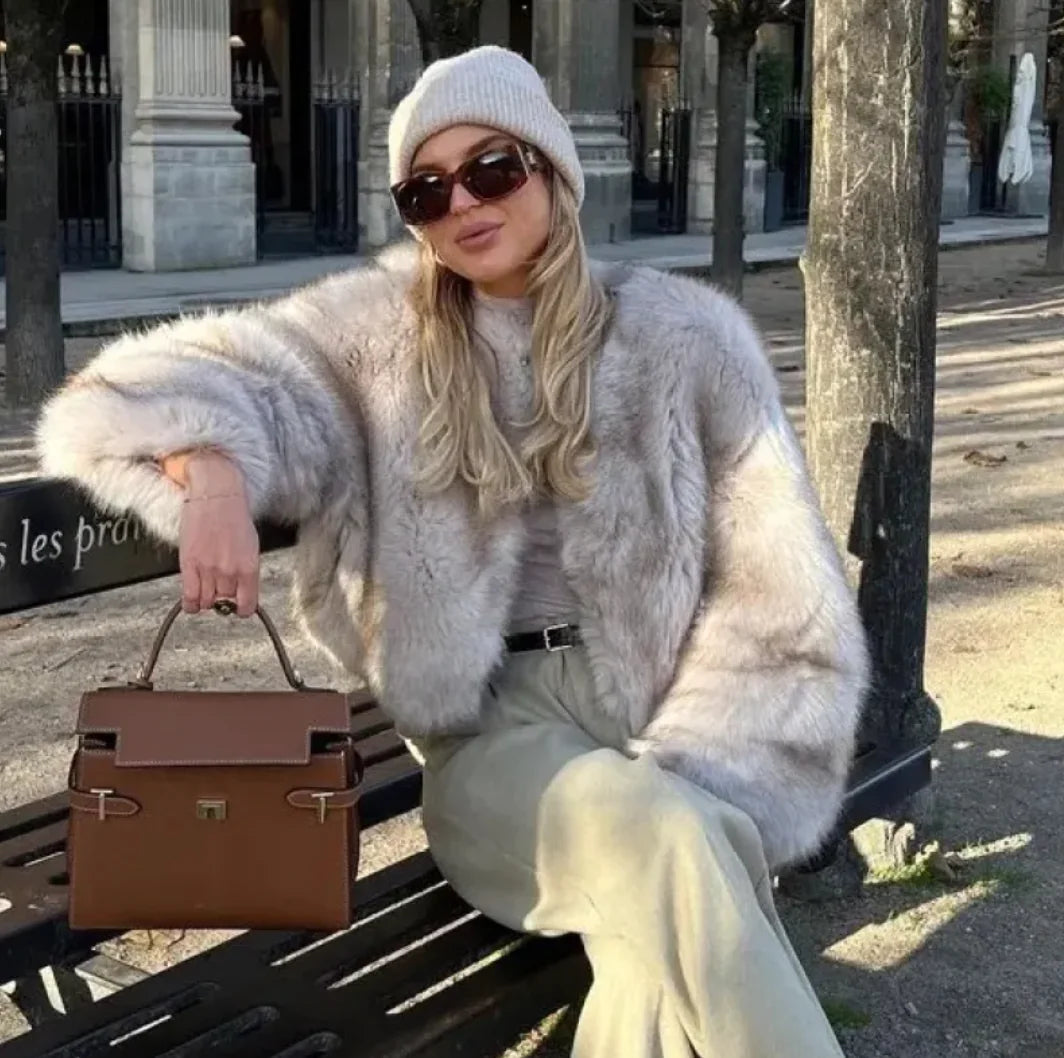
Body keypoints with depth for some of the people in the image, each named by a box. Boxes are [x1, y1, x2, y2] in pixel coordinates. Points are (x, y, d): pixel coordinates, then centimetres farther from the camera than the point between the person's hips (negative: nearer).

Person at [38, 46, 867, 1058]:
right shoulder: (385, 332, 6)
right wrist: (214, 479, -22)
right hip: (496, 723, 0)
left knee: (663, 938, -33)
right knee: (666, 848, -33)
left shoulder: (683, 335, 4)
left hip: (662, 712, 1)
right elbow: (153, 385, 1)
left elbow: (774, 598, 2)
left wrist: (689, 777, -10)